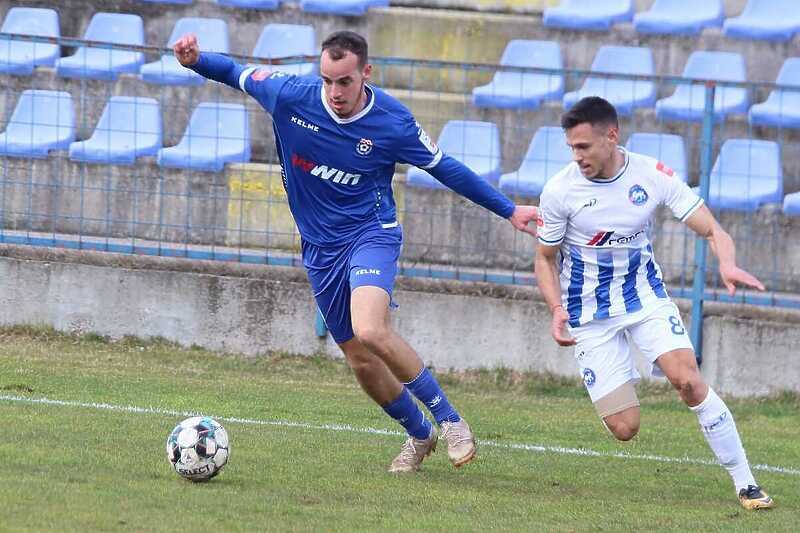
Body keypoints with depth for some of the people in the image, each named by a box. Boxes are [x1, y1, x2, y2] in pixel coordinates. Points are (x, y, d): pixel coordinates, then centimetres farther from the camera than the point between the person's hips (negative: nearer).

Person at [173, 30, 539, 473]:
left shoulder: (392, 124, -15)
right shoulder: (291, 96, -11)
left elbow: (444, 168, -1)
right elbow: (239, 74, 6)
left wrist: (508, 210, 2)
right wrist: (196, 60, -14)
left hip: (370, 233, -4)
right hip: (320, 248, 4)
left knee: (370, 332, -30)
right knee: (361, 361, 8)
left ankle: (450, 421, -15)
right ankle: (419, 436, 31)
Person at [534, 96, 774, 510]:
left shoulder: (653, 176, -13)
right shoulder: (560, 191, -14)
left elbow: (712, 231, -12)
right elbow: (545, 258, 0)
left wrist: (727, 264, -34)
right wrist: (557, 310, -17)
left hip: (646, 295, 1)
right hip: (591, 313, -1)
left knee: (687, 379, -24)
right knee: (624, 429, -9)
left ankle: (745, 483, -11)